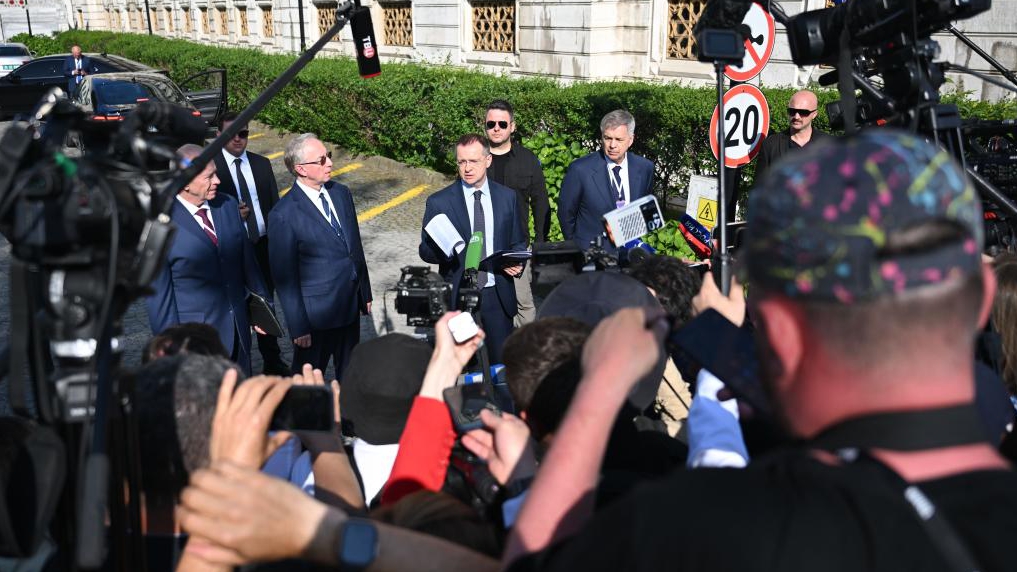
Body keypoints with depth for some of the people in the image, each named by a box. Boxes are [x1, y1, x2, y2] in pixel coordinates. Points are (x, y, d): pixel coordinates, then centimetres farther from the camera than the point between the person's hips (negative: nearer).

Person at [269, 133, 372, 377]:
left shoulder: (341, 193, 2)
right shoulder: (283, 215, -19)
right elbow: (284, 277, -15)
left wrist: (365, 293, 14)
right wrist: (298, 327, -13)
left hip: (351, 307, 6)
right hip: (315, 316, -6)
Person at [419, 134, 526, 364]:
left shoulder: (507, 197, 4)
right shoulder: (438, 202, -4)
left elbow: (518, 243, 13)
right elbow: (425, 250, 0)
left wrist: (517, 263, -8)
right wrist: (443, 250, -23)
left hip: (498, 294, 2)